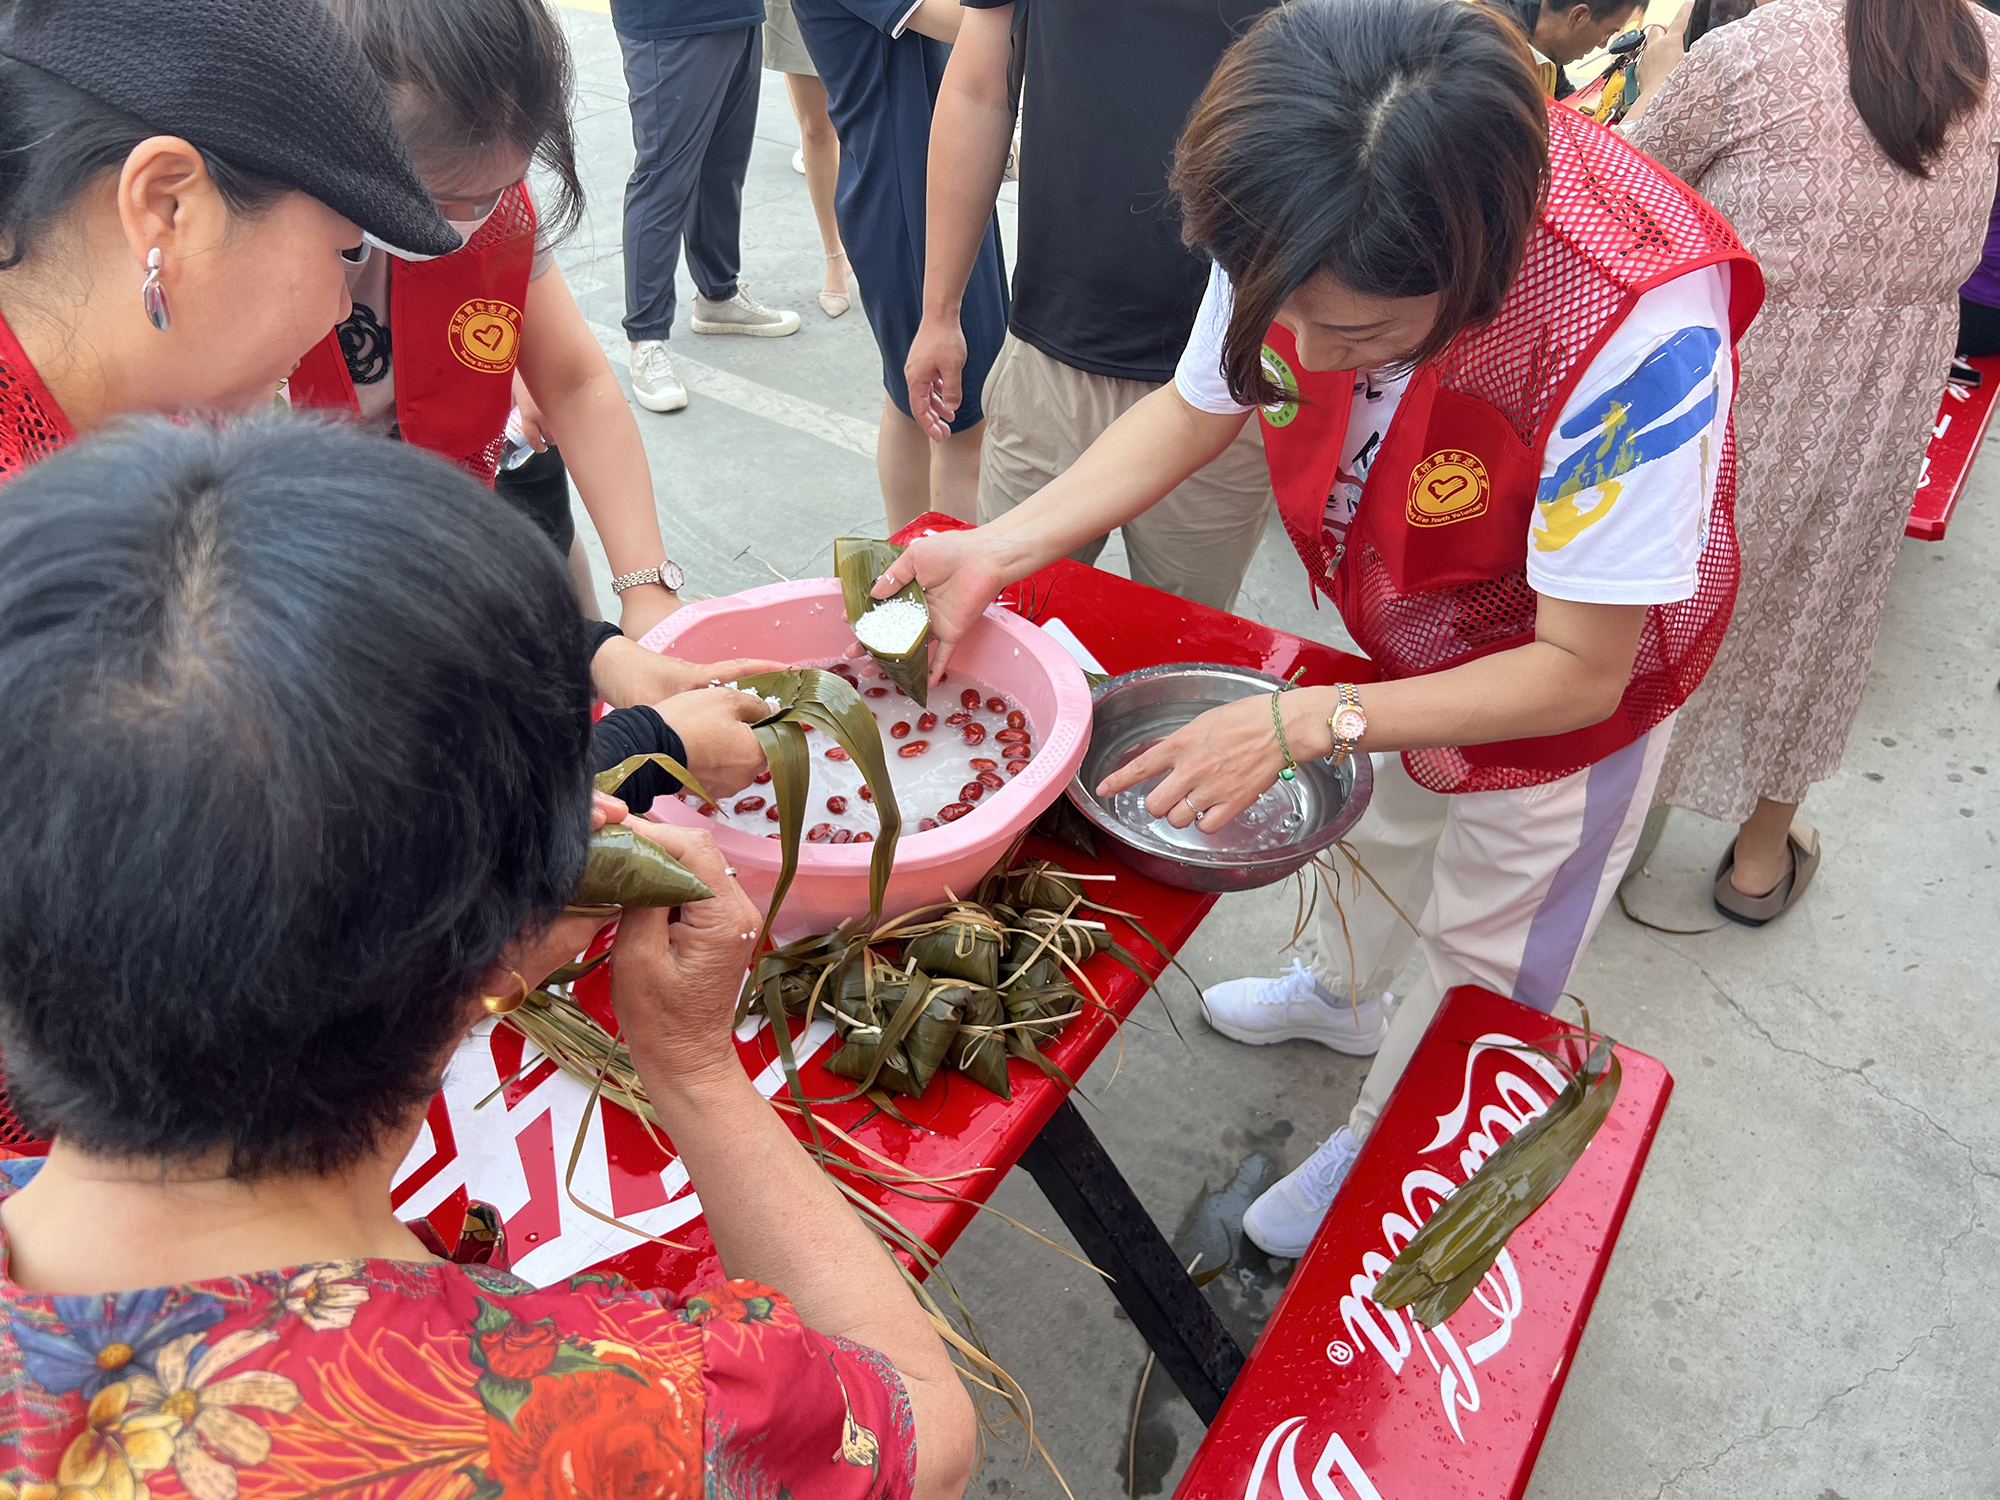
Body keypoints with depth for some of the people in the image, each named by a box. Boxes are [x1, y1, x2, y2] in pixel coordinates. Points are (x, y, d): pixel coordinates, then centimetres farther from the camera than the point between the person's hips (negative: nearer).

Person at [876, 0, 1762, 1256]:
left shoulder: (1640, 328, -44)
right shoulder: (1308, 238, -28)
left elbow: (1577, 672, -34)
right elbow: (1196, 410, -10)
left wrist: (1303, 725, -36)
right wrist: (997, 549, -22)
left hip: (1578, 673, -5)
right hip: (1413, 633, 5)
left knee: (1476, 953, 15)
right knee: (1384, 826, 31)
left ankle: (1377, 1152, 44)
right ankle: (1343, 994, 63)